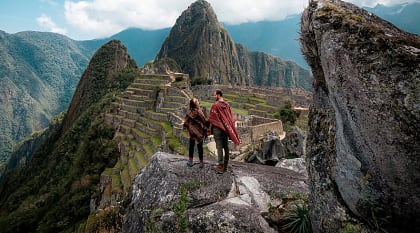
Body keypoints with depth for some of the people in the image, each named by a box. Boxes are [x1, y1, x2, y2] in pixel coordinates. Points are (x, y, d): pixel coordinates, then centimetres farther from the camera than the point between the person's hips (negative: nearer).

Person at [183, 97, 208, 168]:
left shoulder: (189, 112, -3)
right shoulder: (198, 112, -19)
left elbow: (186, 121, 5)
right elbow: (204, 120, -14)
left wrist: (186, 127, 21)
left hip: (191, 131, 5)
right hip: (199, 131, -5)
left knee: (191, 146, 14)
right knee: (199, 146, 4)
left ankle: (190, 161, 20)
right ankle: (201, 162, 12)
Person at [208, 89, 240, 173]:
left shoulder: (215, 105, -13)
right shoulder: (227, 105, 5)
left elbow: (211, 118, -9)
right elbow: (231, 117, 8)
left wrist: (210, 128, 3)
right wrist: (227, 125, 15)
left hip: (217, 128, -6)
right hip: (226, 128, 6)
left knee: (219, 147, -3)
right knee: (226, 146, 10)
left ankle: (220, 166, 0)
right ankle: (225, 165, 20)